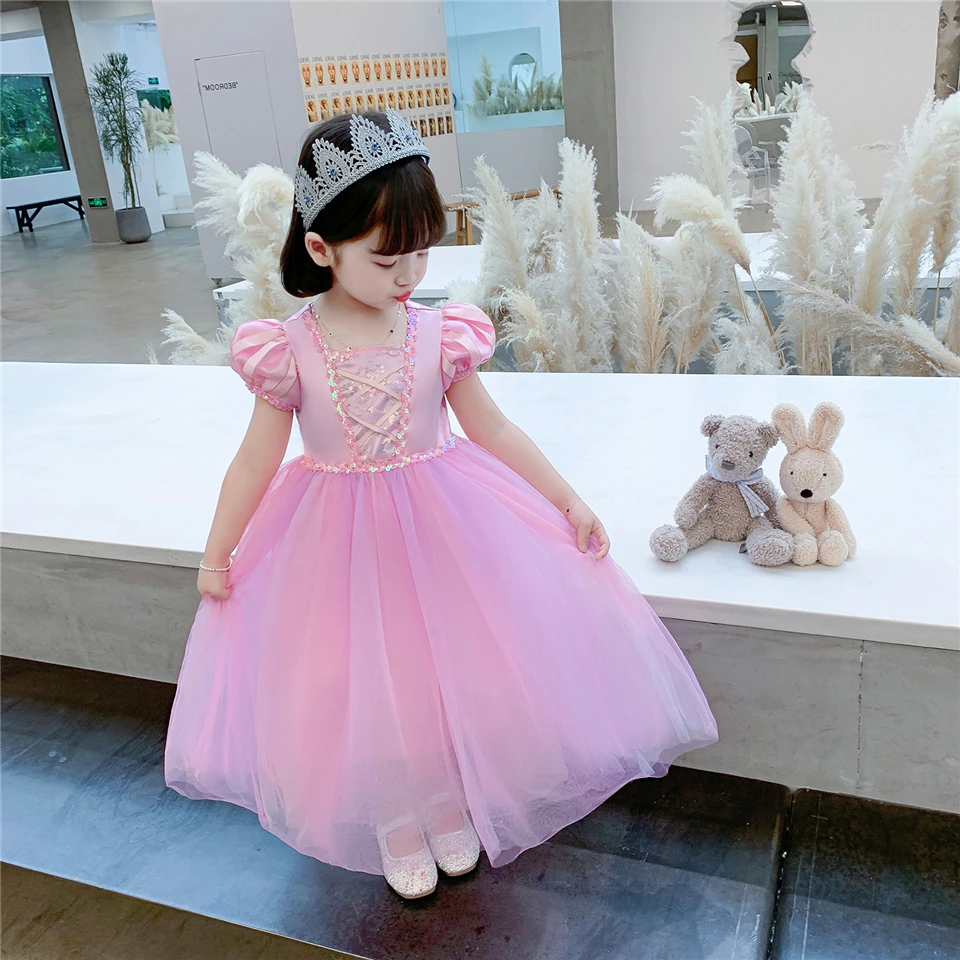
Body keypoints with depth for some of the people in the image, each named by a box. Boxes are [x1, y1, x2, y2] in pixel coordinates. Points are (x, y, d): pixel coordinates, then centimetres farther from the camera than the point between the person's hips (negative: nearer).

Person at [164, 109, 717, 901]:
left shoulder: (440, 334, -10)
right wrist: (218, 553, 4)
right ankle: (398, 826, 37)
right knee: (367, 685, 10)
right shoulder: (289, 349, -13)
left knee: (454, 667, 9)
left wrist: (570, 502, 0)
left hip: (440, 523, 1)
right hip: (340, 539, -1)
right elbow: (257, 459, -3)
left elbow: (494, 430, -1)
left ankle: (453, 810, 38)